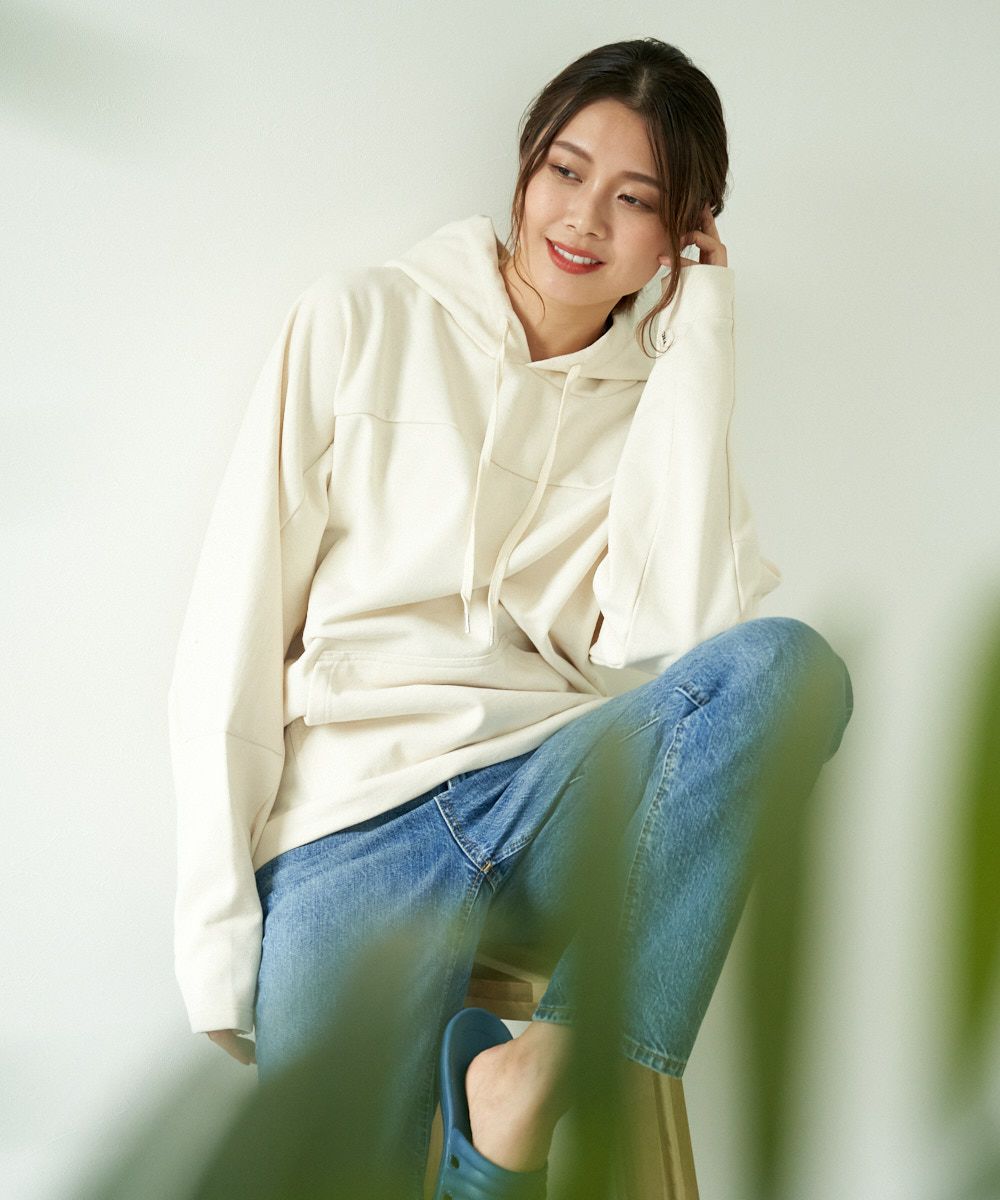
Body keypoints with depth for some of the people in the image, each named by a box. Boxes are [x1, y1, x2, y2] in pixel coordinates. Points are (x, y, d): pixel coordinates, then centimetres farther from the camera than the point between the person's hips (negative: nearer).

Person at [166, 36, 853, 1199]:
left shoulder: (657, 403, 12)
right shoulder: (361, 322, 6)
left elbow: (668, 637, -9)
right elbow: (234, 622, 1)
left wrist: (696, 345, -3)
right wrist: (219, 924, -7)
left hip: (550, 794, 3)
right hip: (350, 818, -3)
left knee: (785, 660, -28)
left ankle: (550, 1065, -27)